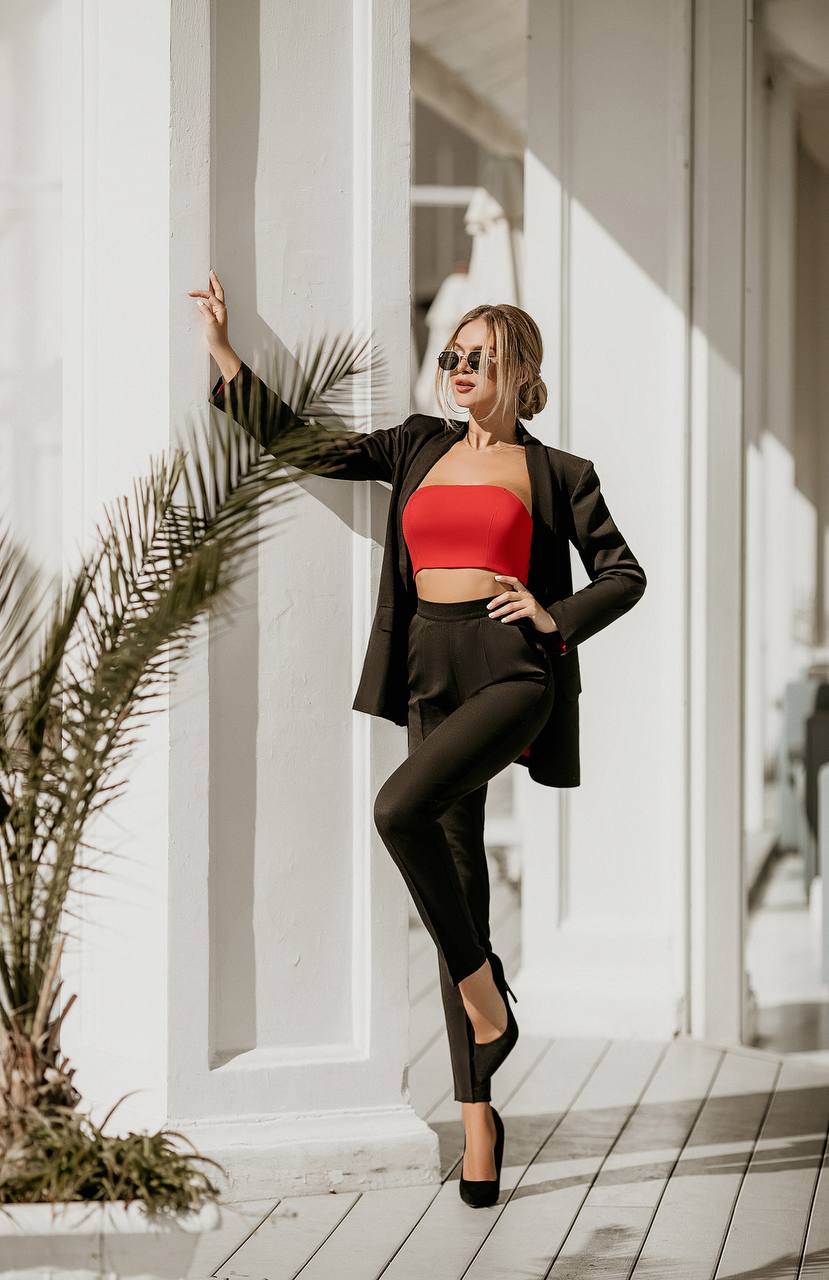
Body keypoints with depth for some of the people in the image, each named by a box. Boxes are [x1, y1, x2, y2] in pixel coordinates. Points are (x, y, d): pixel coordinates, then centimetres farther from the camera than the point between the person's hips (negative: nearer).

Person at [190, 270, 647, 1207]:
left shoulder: (556, 473, 6)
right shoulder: (418, 449, 15)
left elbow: (624, 575, 11)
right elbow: (302, 445, 13)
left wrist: (558, 621, -5)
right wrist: (224, 356, 6)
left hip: (512, 672, -4)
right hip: (431, 677, 4)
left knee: (400, 808, -31)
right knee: (460, 891, 4)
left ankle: (484, 994, -13)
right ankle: (477, 1117, 8)